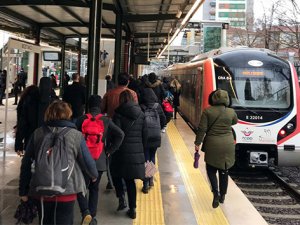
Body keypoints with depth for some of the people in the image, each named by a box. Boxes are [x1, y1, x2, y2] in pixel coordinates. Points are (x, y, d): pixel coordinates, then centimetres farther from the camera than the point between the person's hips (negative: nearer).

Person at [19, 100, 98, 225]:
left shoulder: (37, 134, 0)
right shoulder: (76, 135, -5)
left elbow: (26, 164, 3)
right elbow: (88, 162, -1)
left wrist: (23, 190, 12)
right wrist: (94, 175, 21)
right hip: (66, 191, -3)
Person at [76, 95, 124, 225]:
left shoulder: (81, 120, -5)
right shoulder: (106, 120, 0)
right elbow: (120, 134, -6)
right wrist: (109, 150, 1)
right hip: (100, 160, 2)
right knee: (94, 188, 15)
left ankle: (86, 212, -11)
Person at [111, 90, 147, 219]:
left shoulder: (119, 114, -9)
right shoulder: (141, 114, 6)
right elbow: (145, 134, 9)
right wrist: (143, 148, 16)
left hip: (122, 151, -4)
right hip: (137, 152, 4)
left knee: (116, 174, 19)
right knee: (130, 180, 12)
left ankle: (121, 198, 1)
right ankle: (132, 209, 13)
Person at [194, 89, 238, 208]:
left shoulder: (207, 111, -8)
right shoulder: (231, 112, -2)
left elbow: (202, 129, -9)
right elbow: (235, 122, 20)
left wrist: (198, 143, -2)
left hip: (212, 145, -2)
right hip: (227, 145, 2)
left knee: (211, 169, 11)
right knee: (224, 171, 14)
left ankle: (216, 193, -7)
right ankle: (222, 195, 25)